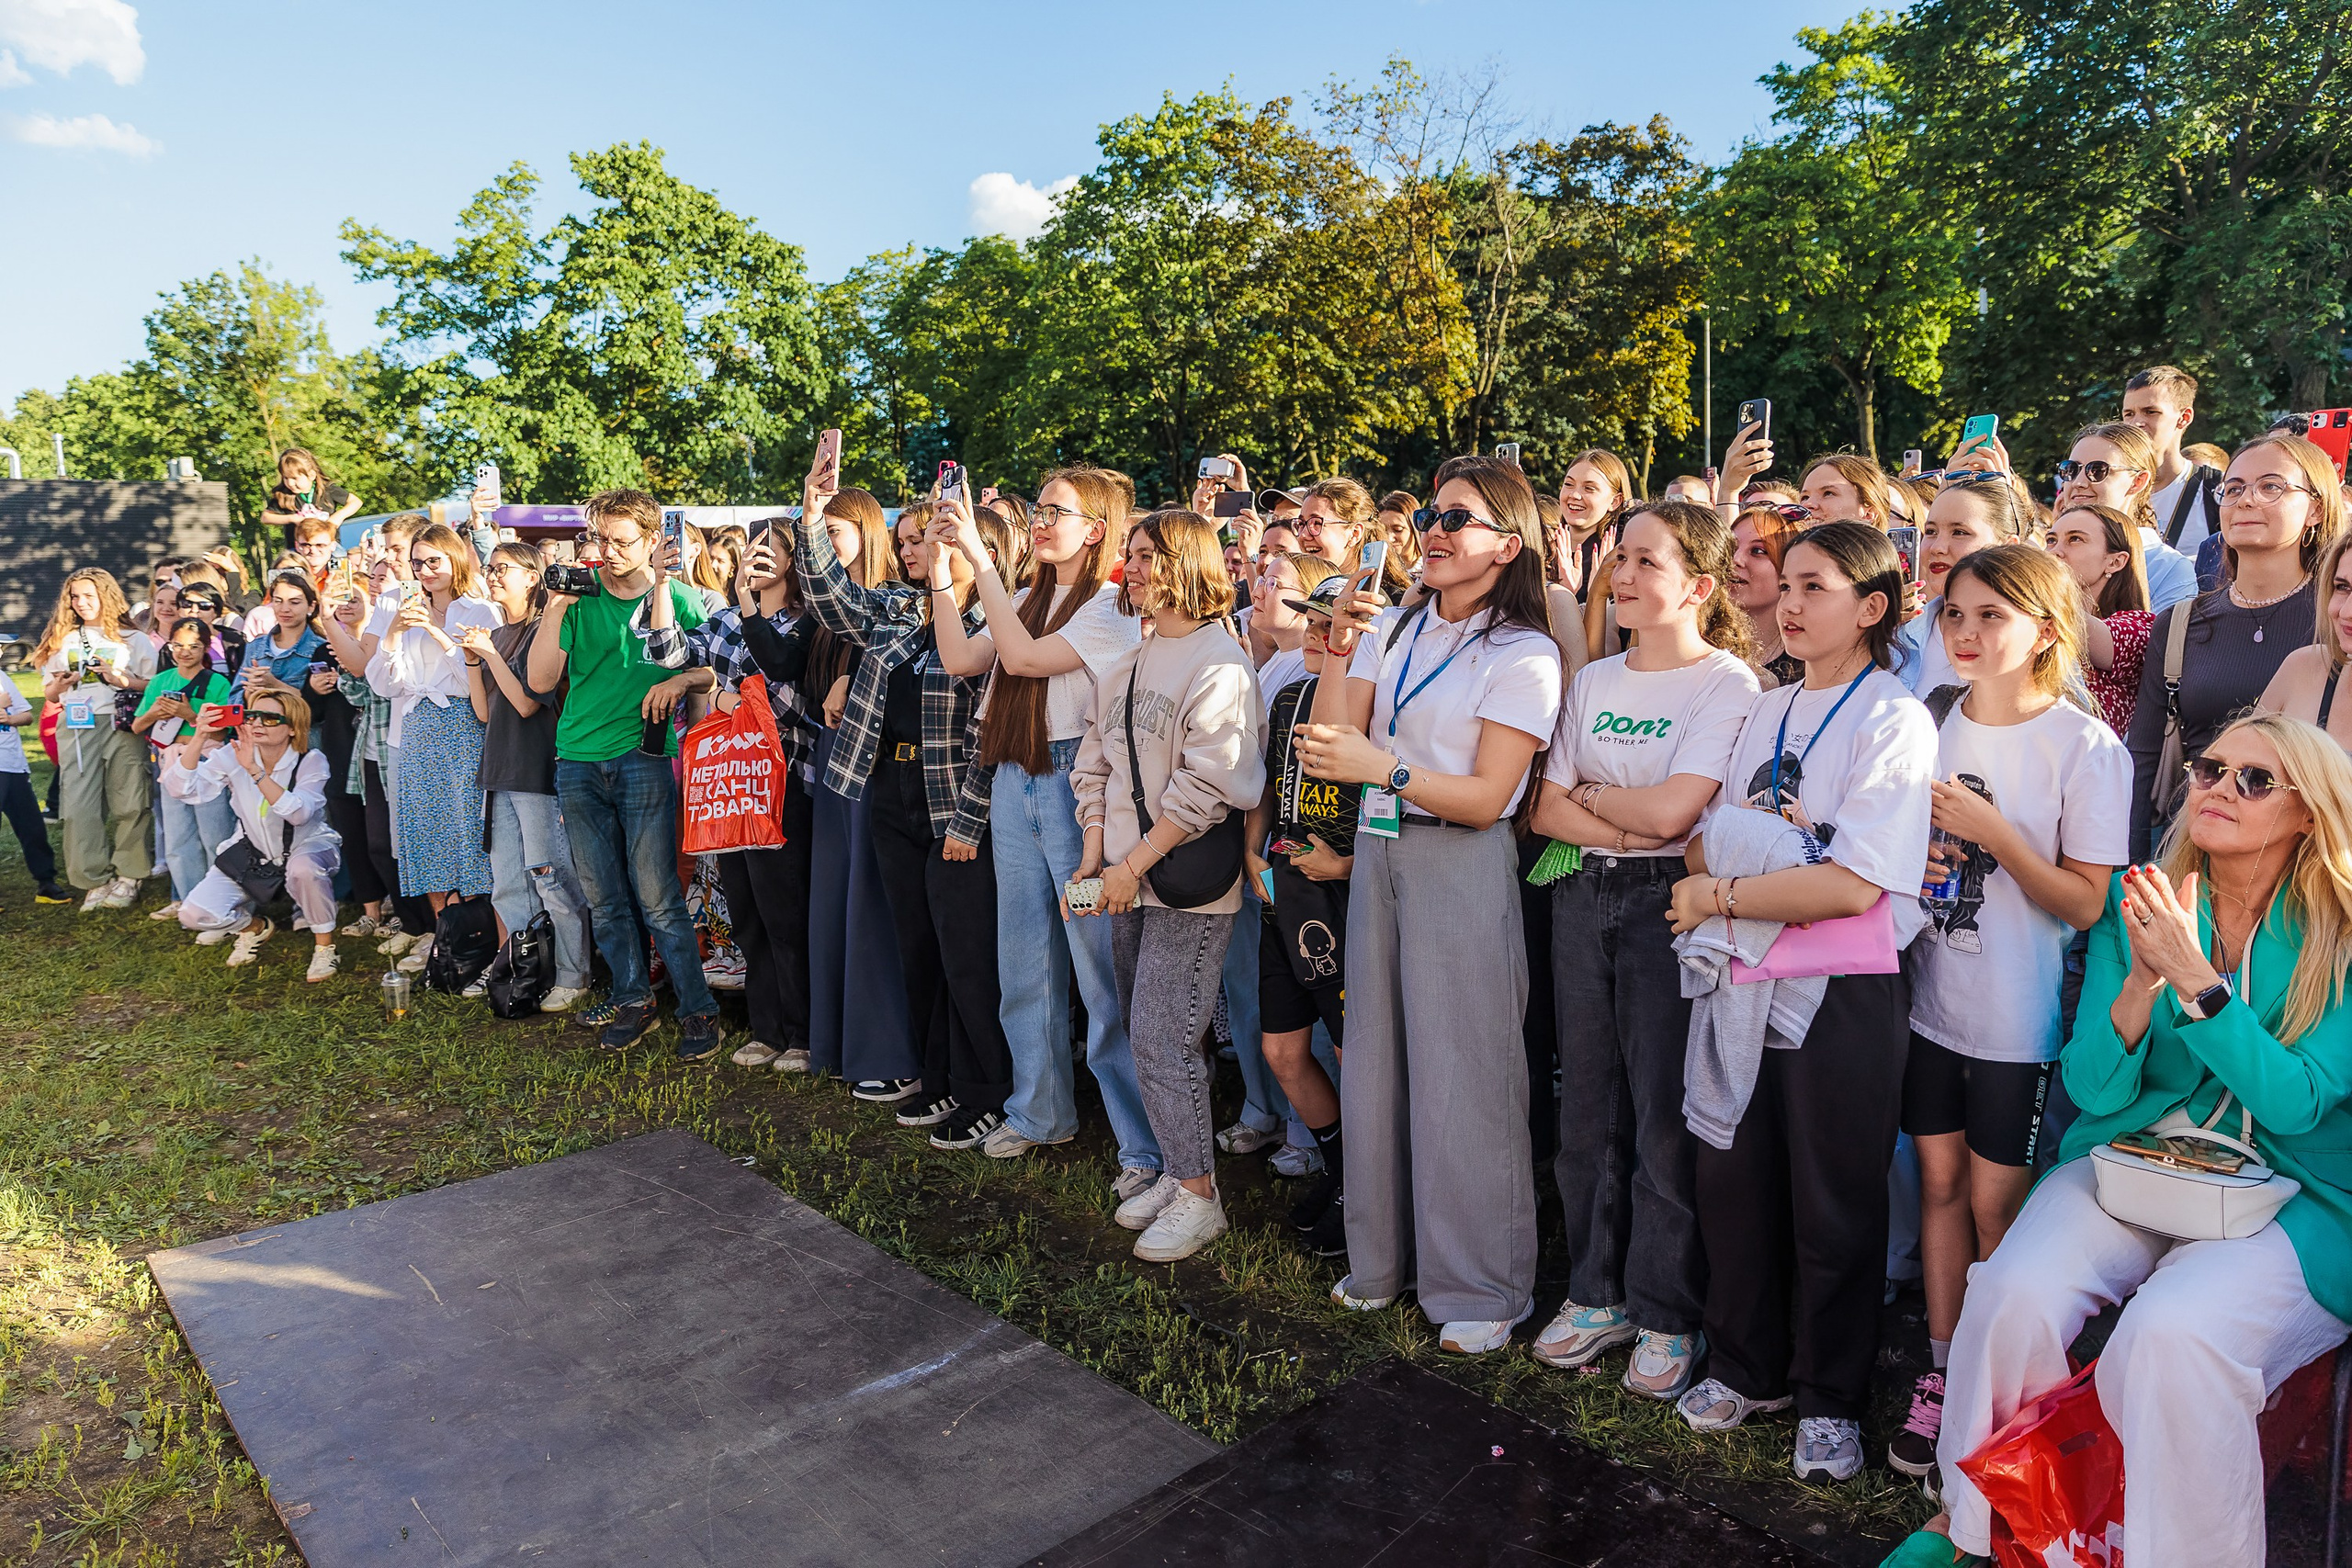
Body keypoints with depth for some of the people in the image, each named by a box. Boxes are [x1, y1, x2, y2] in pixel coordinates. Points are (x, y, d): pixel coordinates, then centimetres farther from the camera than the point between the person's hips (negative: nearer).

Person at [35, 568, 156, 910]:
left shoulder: (133, 639, 8)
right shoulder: (62, 639, 17)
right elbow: (49, 693, 19)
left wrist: (122, 680, -13)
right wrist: (59, 685, -3)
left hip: (121, 725, -3)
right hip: (76, 727, 3)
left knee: (129, 804, -4)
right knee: (79, 806, -4)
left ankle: (128, 876, 7)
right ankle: (96, 880, 2)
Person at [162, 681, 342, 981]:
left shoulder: (311, 762, -19)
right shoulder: (232, 756, -10)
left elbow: (298, 813, -37)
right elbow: (180, 790, -22)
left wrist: (255, 771, -45)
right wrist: (198, 739, -34)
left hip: (307, 847, -4)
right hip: (253, 854, 4)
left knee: (302, 869, -41)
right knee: (194, 915, -12)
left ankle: (325, 945, -16)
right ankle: (256, 926, 22)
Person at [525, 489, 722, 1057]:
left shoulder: (675, 598, 3)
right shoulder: (579, 597, 7)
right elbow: (540, 679, 1)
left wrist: (678, 681, -19)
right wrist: (555, 609, -8)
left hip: (643, 757, -3)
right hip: (578, 761, 3)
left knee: (656, 897, -6)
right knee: (604, 898, 8)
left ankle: (699, 1010, 2)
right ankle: (632, 999, 22)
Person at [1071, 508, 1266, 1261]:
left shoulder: (1220, 663, -12)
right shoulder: (1126, 665, 14)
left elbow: (1206, 783, -19)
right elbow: (1095, 761, 15)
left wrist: (1134, 864, -16)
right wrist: (1095, 852, 3)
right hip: (1127, 880, 8)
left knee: (1161, 1038, -6)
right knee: (1146, 1033, 13)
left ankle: (1199, 1196, 9)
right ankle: (1175, 1171, 28)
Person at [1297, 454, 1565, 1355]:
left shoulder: (1524, 654, -7)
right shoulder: (1397, 628, 10)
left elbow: (1487, 798, -13)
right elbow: (1331, 743, 5)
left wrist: (1383, 766, -23)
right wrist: (1339, 652, -5)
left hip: (1462, 867, -6)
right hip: (1378, 854, 6)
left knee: (1462, 1073, 0)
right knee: (1377, 1055, 12)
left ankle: (1483, 1287, 17)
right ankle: (1385, 1256, 29)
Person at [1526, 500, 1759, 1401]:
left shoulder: (1729, 684, -7)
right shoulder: (1594, 681, 12)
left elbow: (1672, 809, -18)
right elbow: (1546, 809, 5)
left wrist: (1588, 793, -2)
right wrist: (1624, 826, -10)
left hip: (1670, 901, -5)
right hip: (1583, 897, 6)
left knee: (1664, 1113, 0)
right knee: (1588, 1106, 10)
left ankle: (1667, 1316, 18)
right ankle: (1598, 1295, 25)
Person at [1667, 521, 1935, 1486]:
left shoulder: (1894, 720, -8)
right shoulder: (1765, 713, 13)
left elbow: (1854, 884, -18)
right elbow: (1706, 835, 13)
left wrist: (1718, 896, -13)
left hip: (1845, 990, -6)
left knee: (1833, 1200, 7)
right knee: (1733, 1176, 12)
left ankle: (1830, 1401, 27)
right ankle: (1749, 1370, 32)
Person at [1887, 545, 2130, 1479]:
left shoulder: (2086, 749, -11)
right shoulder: (1933, 726, 4)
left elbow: (2085, 903, -13)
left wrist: (1992, 832, -22)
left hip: (2019, 1017, -4)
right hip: (1933, 996, 4)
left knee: (1995, 1201, 5)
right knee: (1940, 1184, 13)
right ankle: (1942, 1375, 27)